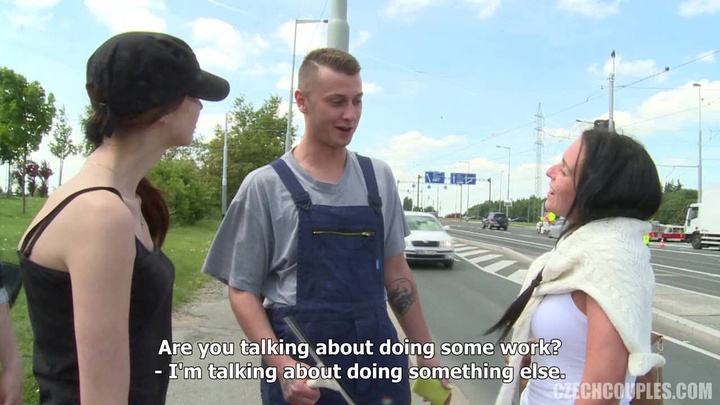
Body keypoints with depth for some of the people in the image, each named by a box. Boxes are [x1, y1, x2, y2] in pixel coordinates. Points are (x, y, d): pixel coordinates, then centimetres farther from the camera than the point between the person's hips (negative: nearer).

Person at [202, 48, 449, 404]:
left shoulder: (379, 177, 4)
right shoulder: (265, 185, -6)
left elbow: (395, 273, 11)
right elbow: (243, 289, -4)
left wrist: (425, 353, 11)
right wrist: (281, 364, -17)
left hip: (379, 362, 4)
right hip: (301, 374, -3)